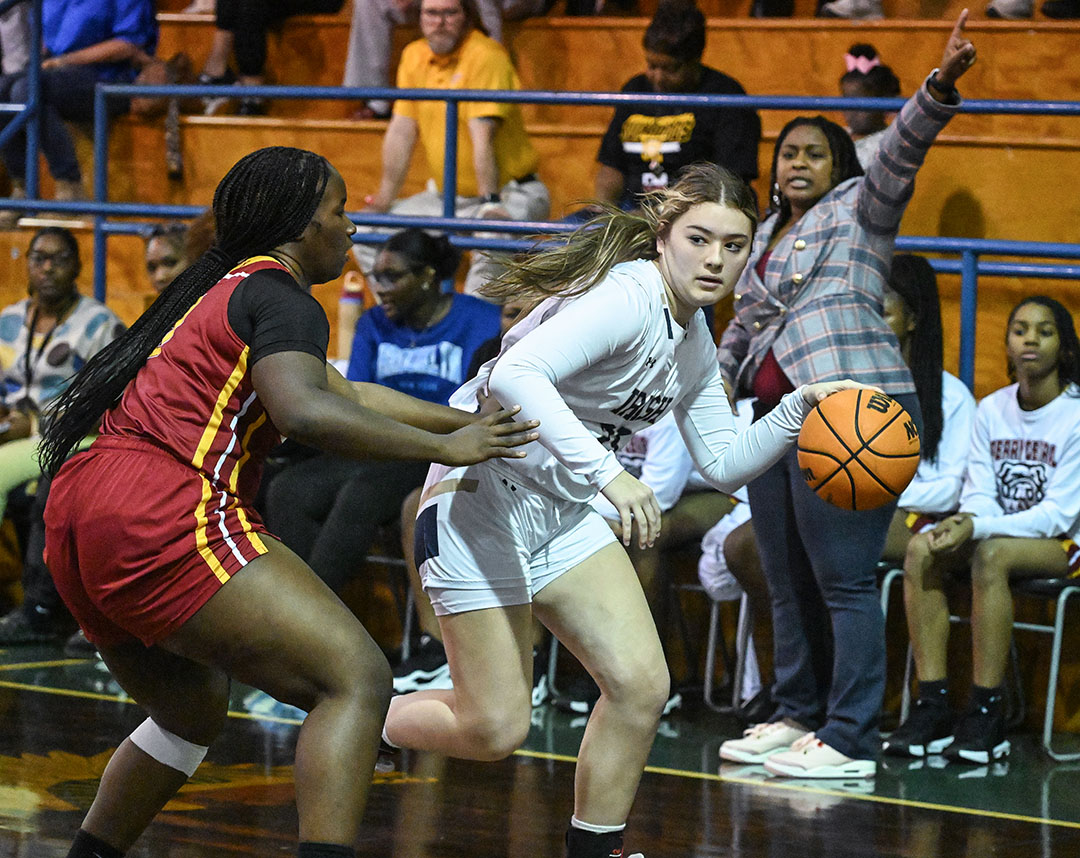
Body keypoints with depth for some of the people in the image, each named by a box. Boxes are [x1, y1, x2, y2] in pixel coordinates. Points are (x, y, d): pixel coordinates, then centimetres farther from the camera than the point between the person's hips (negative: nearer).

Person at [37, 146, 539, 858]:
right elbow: (305, 410, -22)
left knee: (193, 712, 29)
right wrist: (443, 447, -15)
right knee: (358, 679, -11)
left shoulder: (223, 289, 27)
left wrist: (473, 422, 37)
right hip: (163, 515, -10)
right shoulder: (281, 298, -2)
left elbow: (345, 392, 35)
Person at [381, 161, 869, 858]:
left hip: (562, 511, 9)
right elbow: (515, 375, -37)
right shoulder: (626, 299, -22)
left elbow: (723, 462, 13)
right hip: (483, 495, -9)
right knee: (496, 731, -8)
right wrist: (607, 472, -44)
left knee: (641, 685, -4)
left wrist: (799, 410, -3)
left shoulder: (694, 342, 7)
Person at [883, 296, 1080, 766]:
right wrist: (965, 522, -21)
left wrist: (979, 527, -28)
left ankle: (987, 714, -34)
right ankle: (932, 706, -27)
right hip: (1003, 532, 6)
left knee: (991, 554, -36)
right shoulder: (992, 410, 7)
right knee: (922, 548, -23)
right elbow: (980, 495, 4)